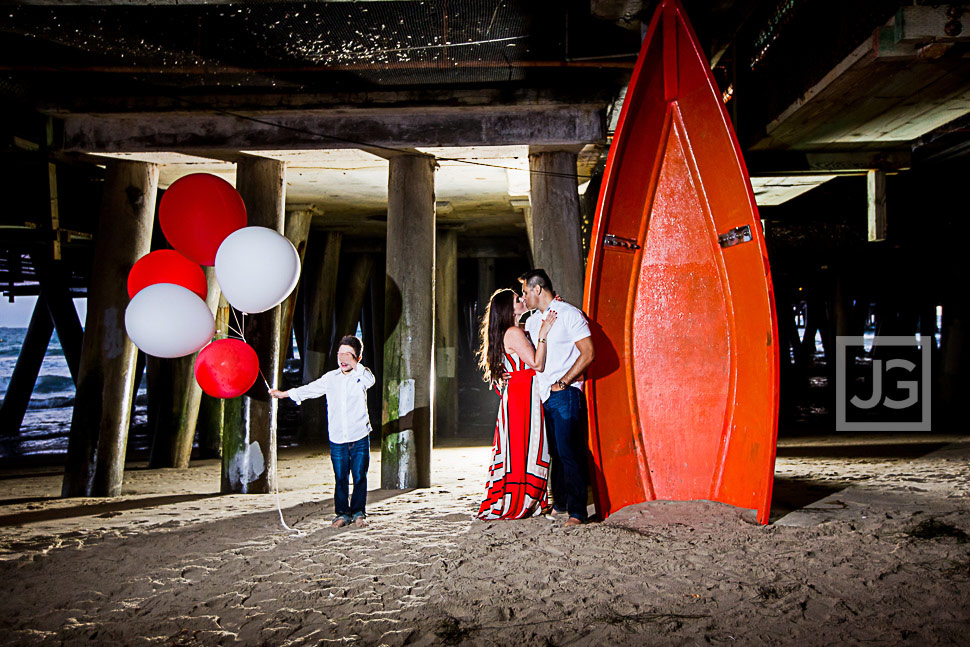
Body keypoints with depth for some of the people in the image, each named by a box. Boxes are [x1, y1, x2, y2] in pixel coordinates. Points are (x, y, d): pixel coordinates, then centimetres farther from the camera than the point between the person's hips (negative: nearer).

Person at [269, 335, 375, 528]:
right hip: (337, 439, 2)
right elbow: (311, 389, 18)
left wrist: (354, 363, -17)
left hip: (359, 438, -2)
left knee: (359, 477, 3)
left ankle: (358, 512, 18)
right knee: (340, 478, 5)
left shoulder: (361, 376, 1)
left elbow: (370, 380, -21)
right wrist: (284, 393, 18)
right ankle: (342, 513, 18)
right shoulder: (331, 378, 9)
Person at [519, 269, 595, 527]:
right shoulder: (533, 320, 17)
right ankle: (559, 503, 20)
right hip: (542, 394, 7)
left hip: (564, 393, -7)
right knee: (553, 451, 10)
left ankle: (577, 511, -7)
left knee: (568, 451, -10)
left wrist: (562, 383, -14)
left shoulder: (569, 314, -6)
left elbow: (588, 353, -12)